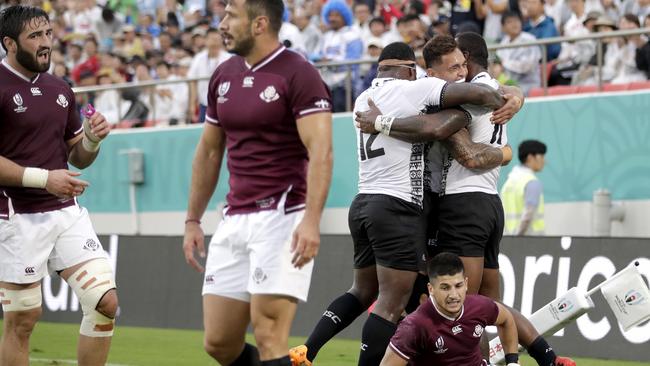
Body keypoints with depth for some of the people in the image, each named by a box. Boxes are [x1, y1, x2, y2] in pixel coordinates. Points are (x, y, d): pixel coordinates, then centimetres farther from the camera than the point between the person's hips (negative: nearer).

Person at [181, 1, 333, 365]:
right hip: (235, 221, 7)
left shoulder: (298, 74, -9)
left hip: (283, 216, -7)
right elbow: (209, 152, 22)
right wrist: (193, 220, 19)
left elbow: (321, 151, -17)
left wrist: (311, 220, -27)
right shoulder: (224, 76, 13)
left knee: (268, 335, -12)